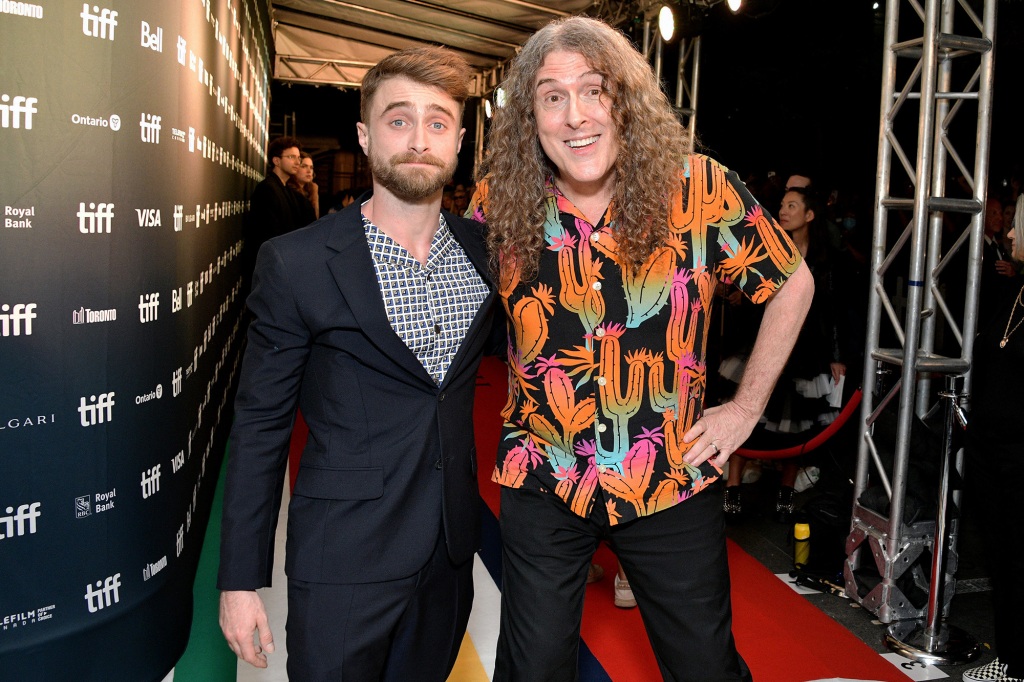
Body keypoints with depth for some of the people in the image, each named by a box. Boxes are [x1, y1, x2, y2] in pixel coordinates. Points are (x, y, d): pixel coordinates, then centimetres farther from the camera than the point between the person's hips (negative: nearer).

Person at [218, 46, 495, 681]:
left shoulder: (483, 249, 0)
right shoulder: (295, 264, -12)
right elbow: (261, 425, -7)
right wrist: (241, 580, -6)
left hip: (452, 550, 4)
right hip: (345, 558, -4)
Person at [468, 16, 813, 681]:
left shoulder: (702, 190, -12)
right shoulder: (499, 201, -8)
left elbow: (792, 283, 2)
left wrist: (748, 407, -1)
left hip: (674, 481, 0)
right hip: (543, 480, 1)